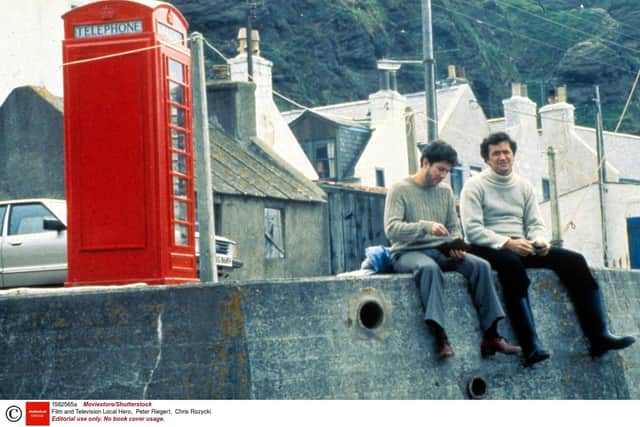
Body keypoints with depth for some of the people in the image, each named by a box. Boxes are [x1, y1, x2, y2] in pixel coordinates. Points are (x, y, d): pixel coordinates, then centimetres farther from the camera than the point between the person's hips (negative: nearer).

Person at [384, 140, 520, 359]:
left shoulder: (445, 191, 17)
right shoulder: (400, 190, -1)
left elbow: (454, 227, 16)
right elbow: (391, 228, -14)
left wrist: (456, 247, -7)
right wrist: (426, 227, -28)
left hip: (441, 251, 6)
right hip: (408, 253, -5)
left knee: (480, 265, -20)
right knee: (429, 267, -40)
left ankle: (491, 335, -23)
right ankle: (440, 337, -46)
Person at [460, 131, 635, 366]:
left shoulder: (523, 186, 18)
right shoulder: (475, 186, 0)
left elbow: (535, 223, 15)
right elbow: (472, 230, -11)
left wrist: (539, 241, -9)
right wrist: (507, 243, -23)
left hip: (521, 248, 6)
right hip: (488, 250, -6)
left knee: (573, 259, -12)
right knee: (511, 262, -40)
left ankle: (599, 336, -18)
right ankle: (531, 347, -47)